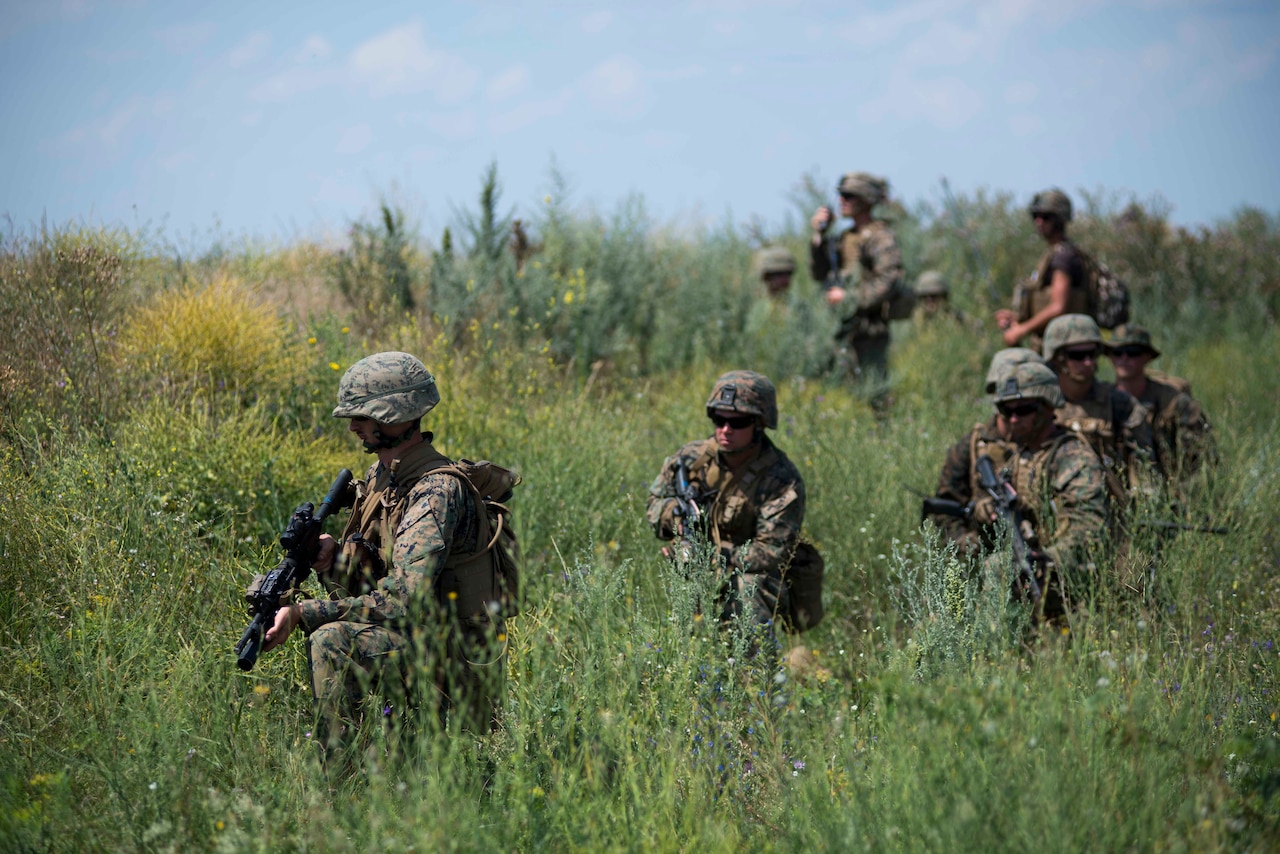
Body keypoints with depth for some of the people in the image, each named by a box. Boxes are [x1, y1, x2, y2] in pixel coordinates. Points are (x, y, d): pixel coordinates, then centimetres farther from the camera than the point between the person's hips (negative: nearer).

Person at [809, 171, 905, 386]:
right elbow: (819, 273, 18)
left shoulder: (880, 236, -8)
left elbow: (890, 280, -19)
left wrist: (852, 298, -19)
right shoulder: (846, 238, 17)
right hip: (846, 333, 8)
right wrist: (819, 237, 5)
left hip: (869, 333, -8)